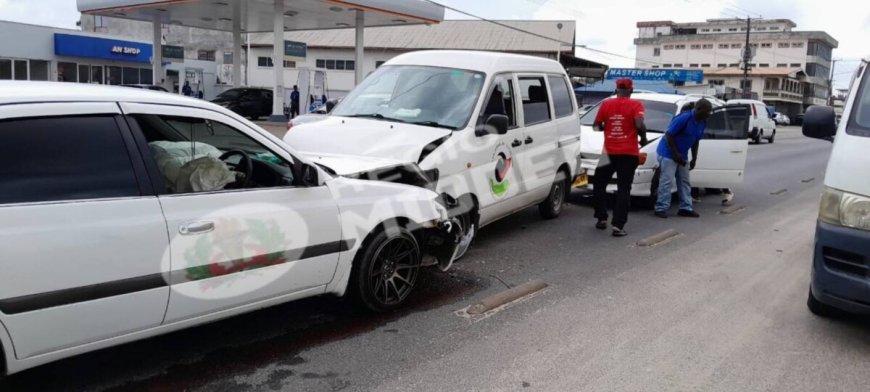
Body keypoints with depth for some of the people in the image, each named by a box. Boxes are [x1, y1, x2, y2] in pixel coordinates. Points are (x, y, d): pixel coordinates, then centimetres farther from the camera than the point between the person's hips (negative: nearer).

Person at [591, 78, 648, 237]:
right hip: (628, 153, -2)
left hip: (609, 152, 2)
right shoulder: (635, 105, -4)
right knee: (624, 189, 0)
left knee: (599, 184, 19)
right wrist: (643, 138, 1)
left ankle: (602, 218, 17)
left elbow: (596, 126, 7)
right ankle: (618, 225, -8)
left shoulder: (606, 104, 3)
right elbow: (640, 125, -17)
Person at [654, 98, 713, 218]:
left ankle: (686, 208, 16)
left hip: (682, 156, 9)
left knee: (685, 182, 10)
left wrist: (694, 159, 8)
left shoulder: (702, 123, 2)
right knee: (666, 181, -10)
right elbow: (669, 135, -21)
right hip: (668, 153, -9)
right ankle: (661, 208, -6)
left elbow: (695, 141, 12)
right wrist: (675, 154, -19)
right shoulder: (684, 118, -23)